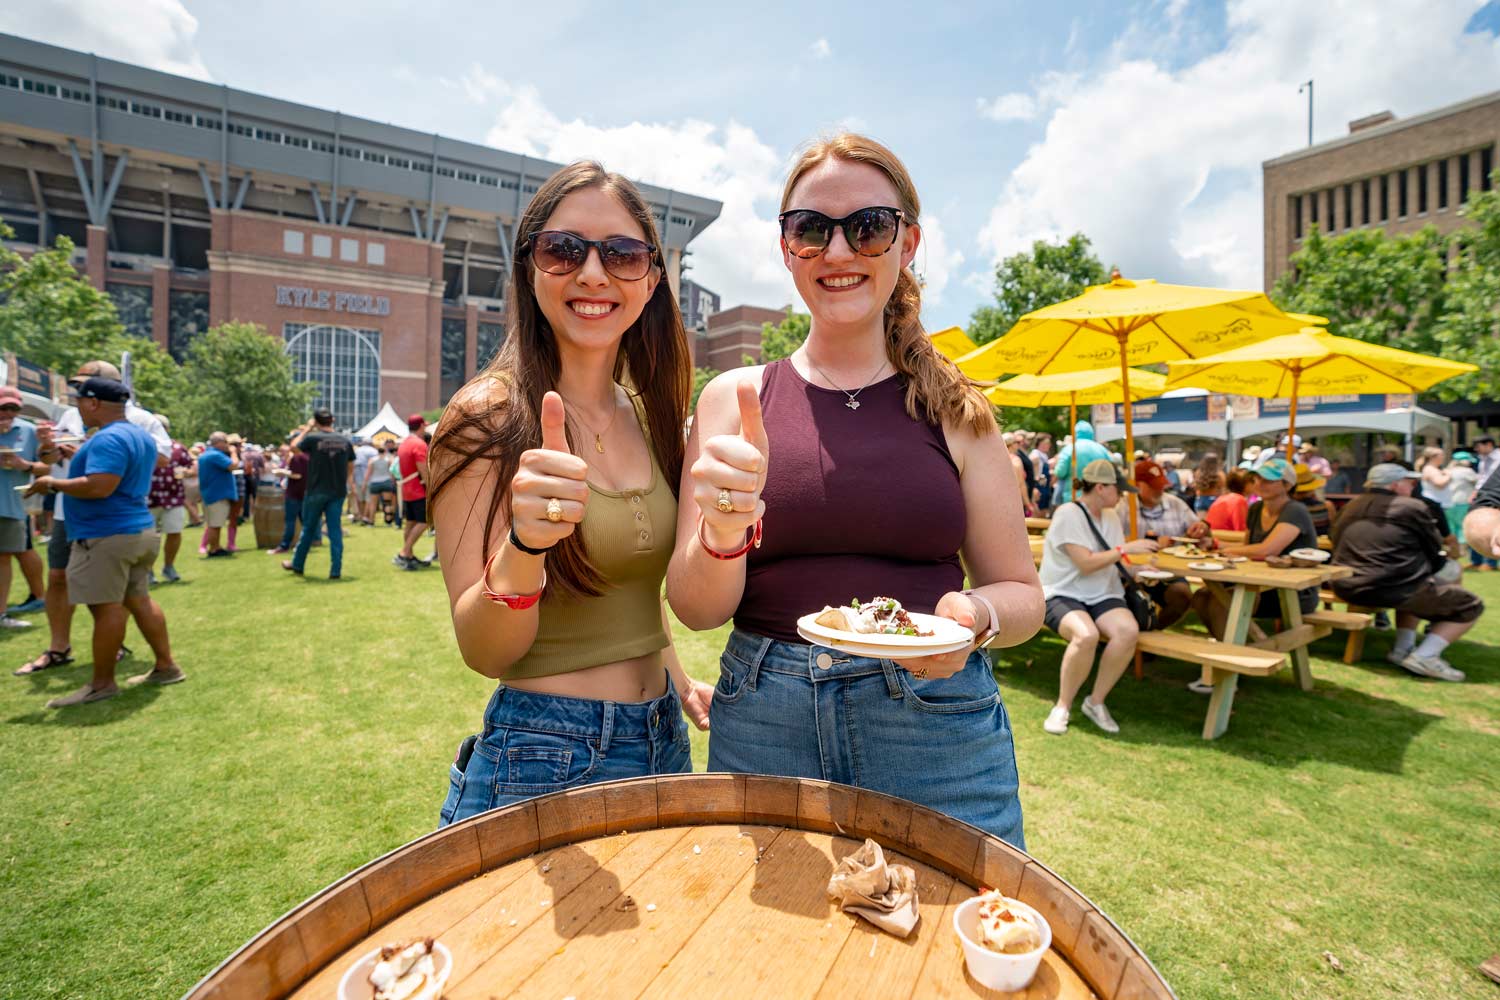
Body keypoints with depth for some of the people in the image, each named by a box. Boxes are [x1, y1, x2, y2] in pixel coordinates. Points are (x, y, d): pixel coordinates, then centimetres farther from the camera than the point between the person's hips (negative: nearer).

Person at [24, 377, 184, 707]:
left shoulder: (108, 438, -17)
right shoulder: (141, 435, 14)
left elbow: (99, 486, -26)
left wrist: (53, 484, -12)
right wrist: (82, 457, 22)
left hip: (106, 536, -10)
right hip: (137, 530, 10)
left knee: (106, 607, -3)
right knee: (138, 600, 14)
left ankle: (102, 683, 5)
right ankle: (166, 666, 18)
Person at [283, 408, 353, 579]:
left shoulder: (313, 438, -9)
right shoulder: (344, 440, 1)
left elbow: (294, 446, 9)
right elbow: (350, 467, 7)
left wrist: (306, 429, 14)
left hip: (316, 491, -2)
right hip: (338, 492, 2)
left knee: (308, 529, 13)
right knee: (335, 530, 3)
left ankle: (297, 565, 29)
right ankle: (335, 570, 2)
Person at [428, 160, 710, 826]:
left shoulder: (649, 417, 2)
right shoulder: (487, 417, -15)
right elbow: (483, 652, -18)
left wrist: (678, 681, 13)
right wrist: (524, 545, -35)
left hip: (663, 743, 6)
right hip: (543, 763, -6)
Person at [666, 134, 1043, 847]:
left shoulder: (953, 408, 0)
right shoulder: (734, 399, -1)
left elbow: (1021, 591, 4)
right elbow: (696, 609, -5)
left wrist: (976, 617, -18)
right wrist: (724, 533, -25)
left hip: (937, 733, 0)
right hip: (762, 728, 1)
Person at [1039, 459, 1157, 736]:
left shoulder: (1111, 516, 13)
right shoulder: (1068, 514, -11)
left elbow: (1116, 564, 15)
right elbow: (1086, 564, -18)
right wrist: (1126, 547, -14)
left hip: (1102, 596, 6)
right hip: (1063, 595, -6)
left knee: (1129, 630, -27)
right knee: (1086, 635, -36)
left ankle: (1096, 701, -7)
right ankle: (1063, 706, -12)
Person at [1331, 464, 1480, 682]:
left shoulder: (1349, 507, 13)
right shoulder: (1412, 508, -4)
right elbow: (1435, 552, 6)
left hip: (1347, 589, 7)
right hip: (1393, 590, -7)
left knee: (1417, 590, 35)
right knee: (1471, 606, 12)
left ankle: (1403, 648, 21)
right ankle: (1424, 656, -4)